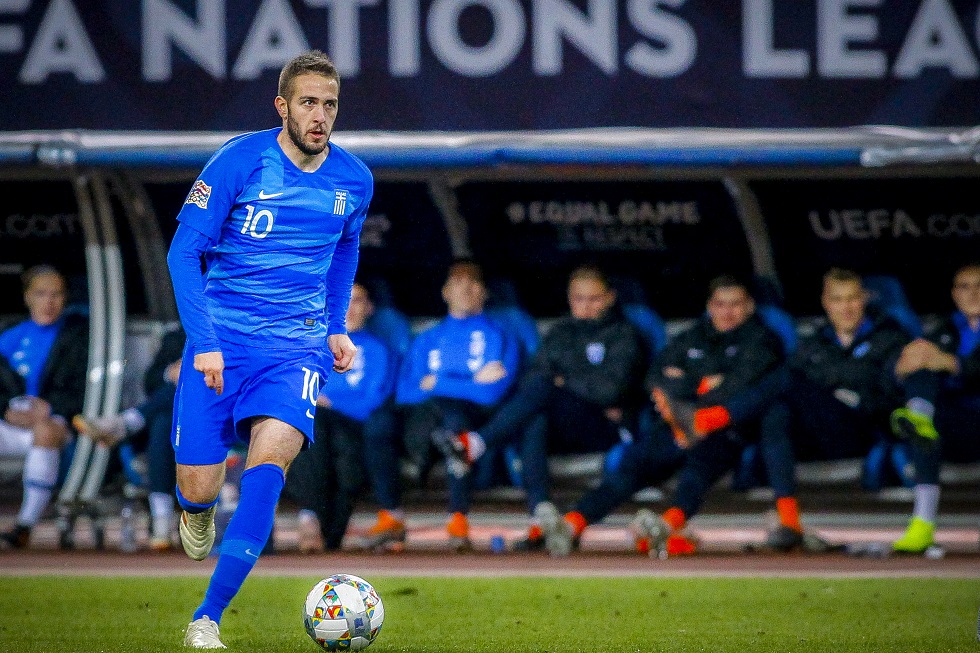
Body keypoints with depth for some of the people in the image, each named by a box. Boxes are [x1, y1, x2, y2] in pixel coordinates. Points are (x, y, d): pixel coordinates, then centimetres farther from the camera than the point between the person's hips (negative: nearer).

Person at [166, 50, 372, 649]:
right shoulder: (239, 162, -9)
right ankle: (200, 509, 35)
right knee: (198, 487, -7)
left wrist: (337, 329, 15)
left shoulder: (354, 180, 4)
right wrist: (204, 343, -17)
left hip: (297, 344, 1)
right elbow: (184, 251, -8)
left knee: (271, 455, -25)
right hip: (220, 337, -1)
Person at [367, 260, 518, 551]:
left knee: (451, 412, -40)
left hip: (476, 416, -3)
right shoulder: (427, 340, 25)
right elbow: (405, 393, 8)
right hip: (423, 414, 3)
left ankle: (458, 519, -37)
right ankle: (390, 516, -24)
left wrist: (438, 383, 1)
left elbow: (492, 391, -3)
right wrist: (471, 382, 0)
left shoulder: (498, 336, 15)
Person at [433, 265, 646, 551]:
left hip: (608, 428, -4)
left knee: (541, 388, -30)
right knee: (535, 422, -35)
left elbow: (610, 388, -8)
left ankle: (474, 445, -45)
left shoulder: (624, 335, 7)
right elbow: (531, 376, 10)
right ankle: (539, 520, -45)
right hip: (562, 432, 4)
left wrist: (562, 382, 0)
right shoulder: (561, 332, 23)